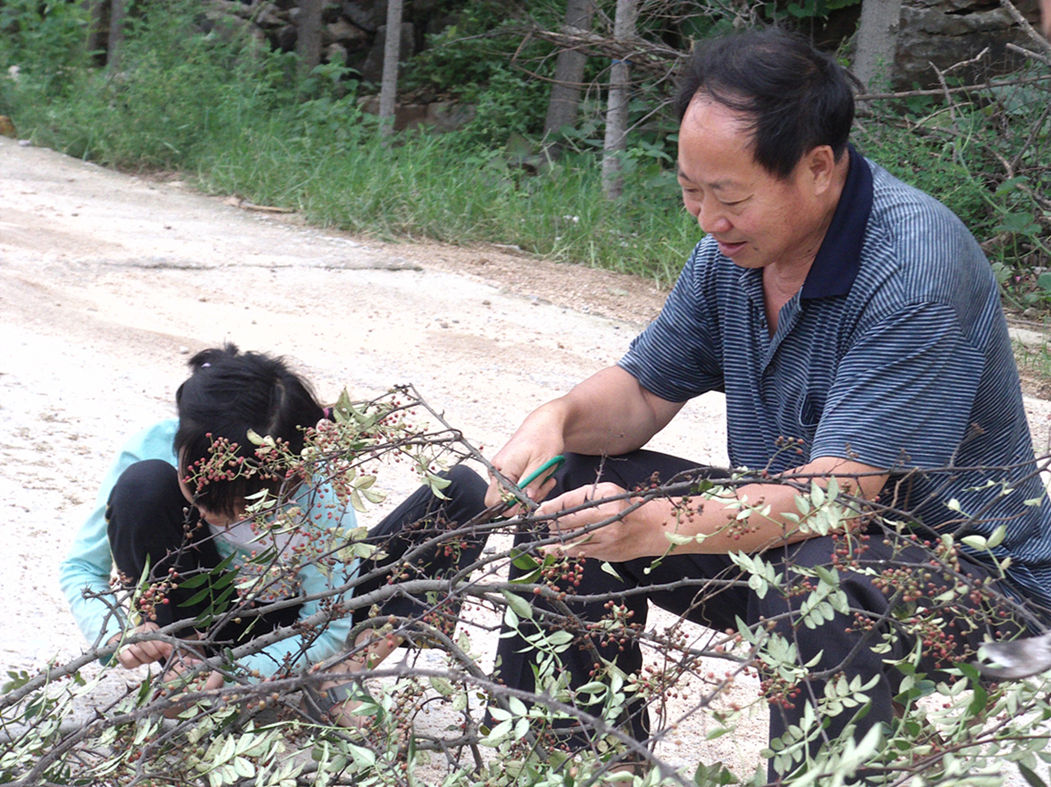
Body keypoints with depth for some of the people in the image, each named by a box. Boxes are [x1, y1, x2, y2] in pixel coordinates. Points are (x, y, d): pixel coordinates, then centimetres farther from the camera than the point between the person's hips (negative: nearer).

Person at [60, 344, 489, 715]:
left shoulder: (318, 487, -29)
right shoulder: (154, 449, -25)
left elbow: (326, 630, -23)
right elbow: (80, 567, -13)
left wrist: (229, 676, -37)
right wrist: (117, 633, -34)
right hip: (202, 624, 0)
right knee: (143, 485, -31)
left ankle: (345, 666, -26)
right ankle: (178, 671, -17)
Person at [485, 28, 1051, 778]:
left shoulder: (915, 266, -28)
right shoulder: (733, 248, -2)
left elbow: (837, 497, -33)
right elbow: (643, 391, 9)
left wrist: (660, 526, -44)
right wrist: (555, 421, -14)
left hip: (961, 561, -8)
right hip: (789, 529, 8)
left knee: (827, 582, -40)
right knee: (571, 494, 1)